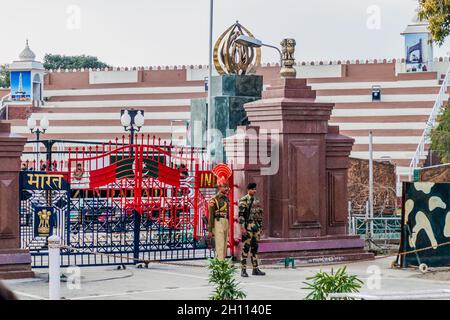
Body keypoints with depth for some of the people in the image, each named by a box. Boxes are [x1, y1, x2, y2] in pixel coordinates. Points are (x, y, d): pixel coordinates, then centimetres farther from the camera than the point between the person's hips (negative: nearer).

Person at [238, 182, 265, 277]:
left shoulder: (256, 201, 15)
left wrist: (260, 227, 16)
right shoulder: (243, 200, -7)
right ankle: (243, 270, -3)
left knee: (255, 248, 9)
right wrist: (242, 227, -20)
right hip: (247, 226, -7)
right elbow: (241, 215, -13)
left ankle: (255, 269, 13)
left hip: (256, 227, 7)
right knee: (245, 248, -6)